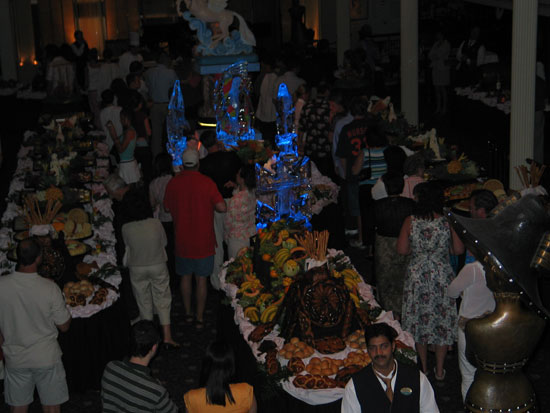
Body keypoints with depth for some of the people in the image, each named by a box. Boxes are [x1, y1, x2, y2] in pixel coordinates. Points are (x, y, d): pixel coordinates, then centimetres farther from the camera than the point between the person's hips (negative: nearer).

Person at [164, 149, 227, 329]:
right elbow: (222, 207, -17)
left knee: (185, 277, 18)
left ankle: (188, 313, 28)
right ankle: (199, 318, 14)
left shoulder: (173, 183, -6)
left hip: (182, 240, 2)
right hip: (203, 240, -2)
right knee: (201, 279, 7)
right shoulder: (206, 183, -14)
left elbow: (167, 208, 5)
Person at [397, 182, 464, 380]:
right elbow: (459, 250, -6)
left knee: (418, 320, 14)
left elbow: (402, 250, -7)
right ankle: (439, 370, 19)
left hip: (417, 276, 0)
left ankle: (423, 369, 24)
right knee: (442, 321, 12)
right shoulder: (448, 222, -9)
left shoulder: (410, 222, -10)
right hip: (442, 276, 0)